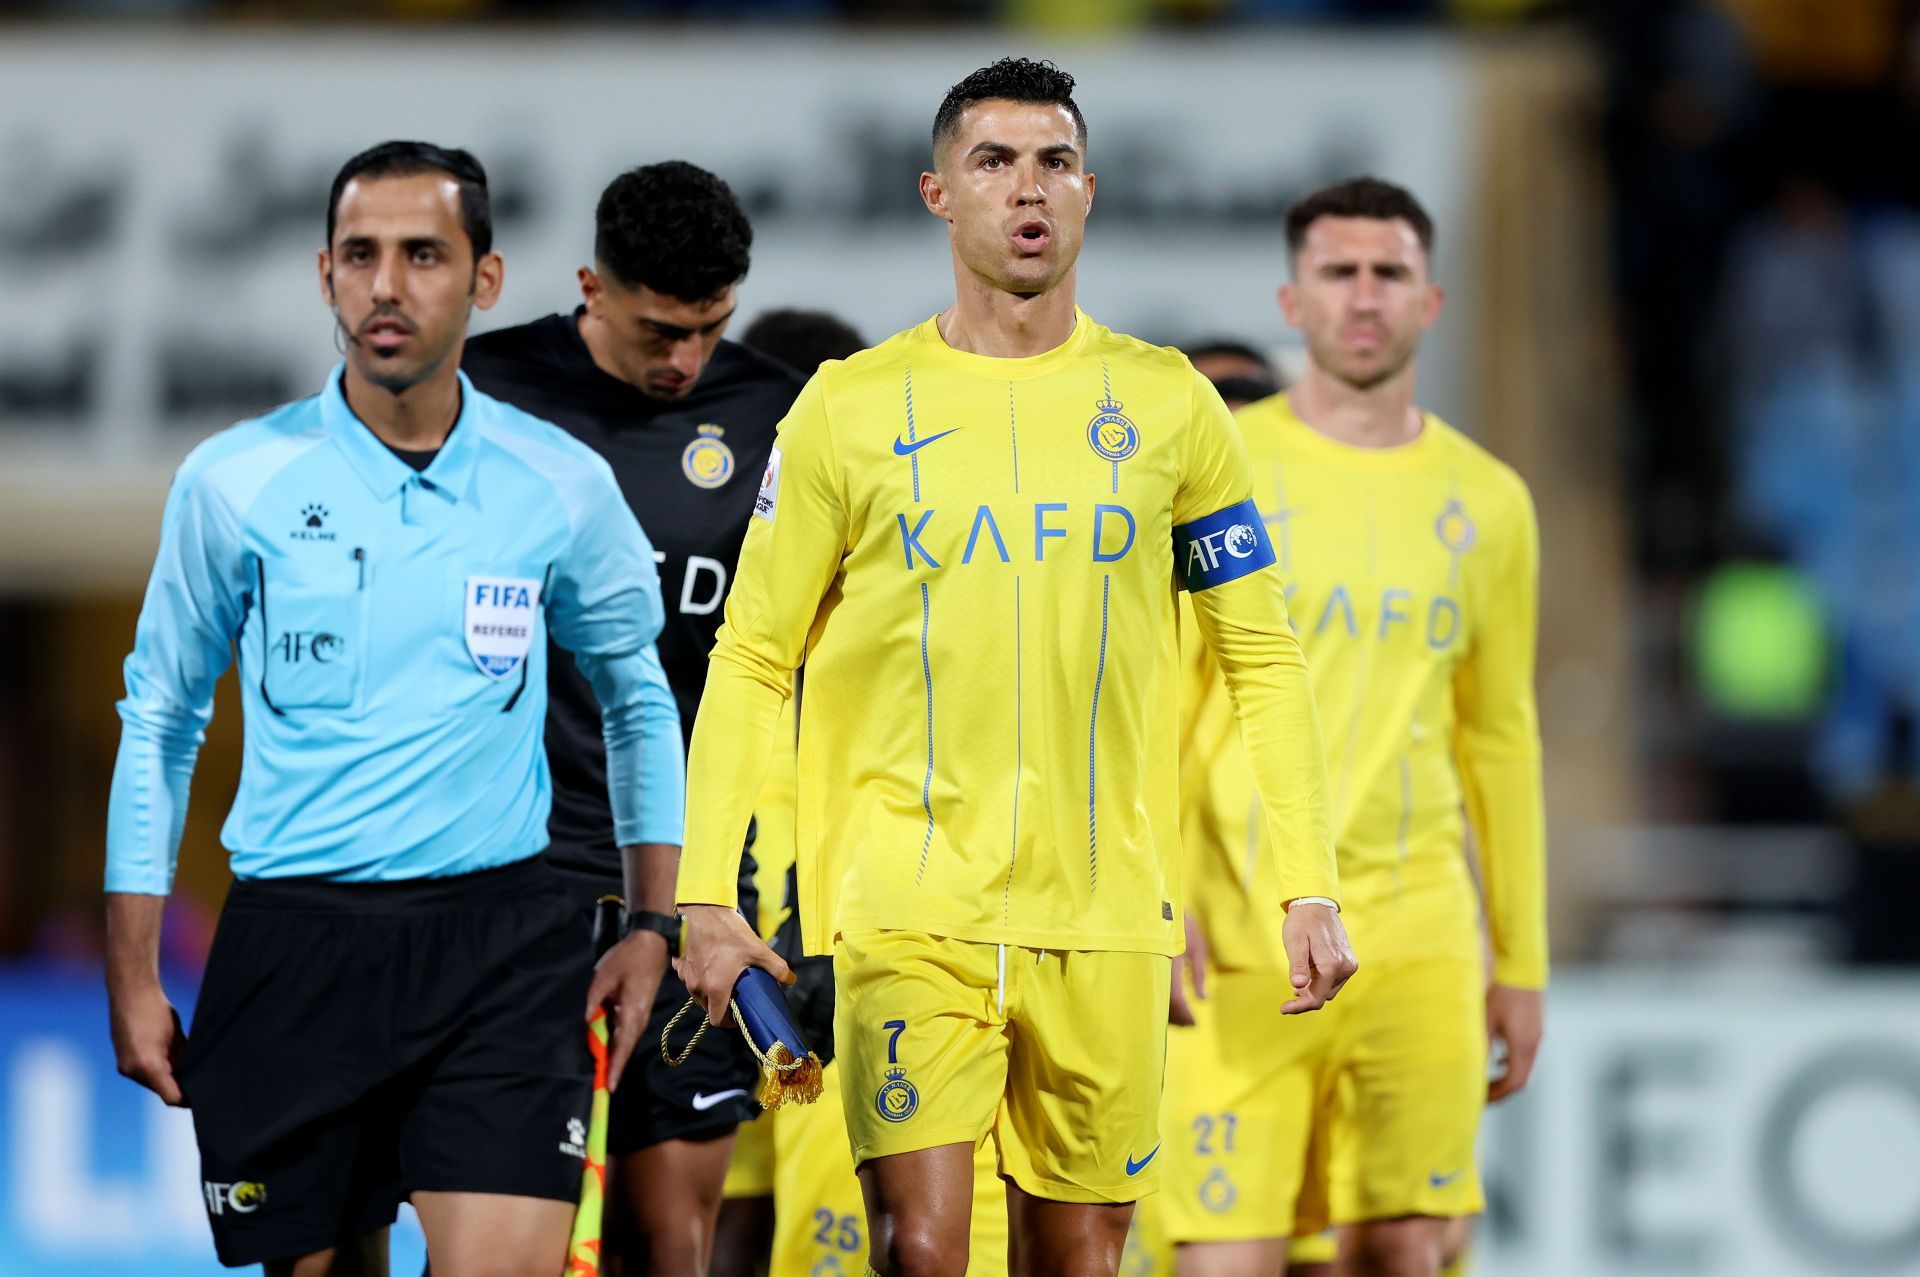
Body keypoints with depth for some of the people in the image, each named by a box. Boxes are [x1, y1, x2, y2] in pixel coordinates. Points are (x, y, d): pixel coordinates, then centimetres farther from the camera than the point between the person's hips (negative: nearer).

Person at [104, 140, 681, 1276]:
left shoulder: (563, 488, 3)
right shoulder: (234, 485, 1)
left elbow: (641, 694, 18)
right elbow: (161, 720, 9)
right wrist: (133, 971, 6)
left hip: (501, 940, 0)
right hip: (292, 946, 0)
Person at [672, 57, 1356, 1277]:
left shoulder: (1166, 402, 7)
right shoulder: (852, 407, 3)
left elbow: (1264, 658, 9)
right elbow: (752, 659, 5)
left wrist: (1311, 889, 1)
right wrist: (708, 896, -2)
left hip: (1106, 913, 2)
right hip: (908, 898, -2)